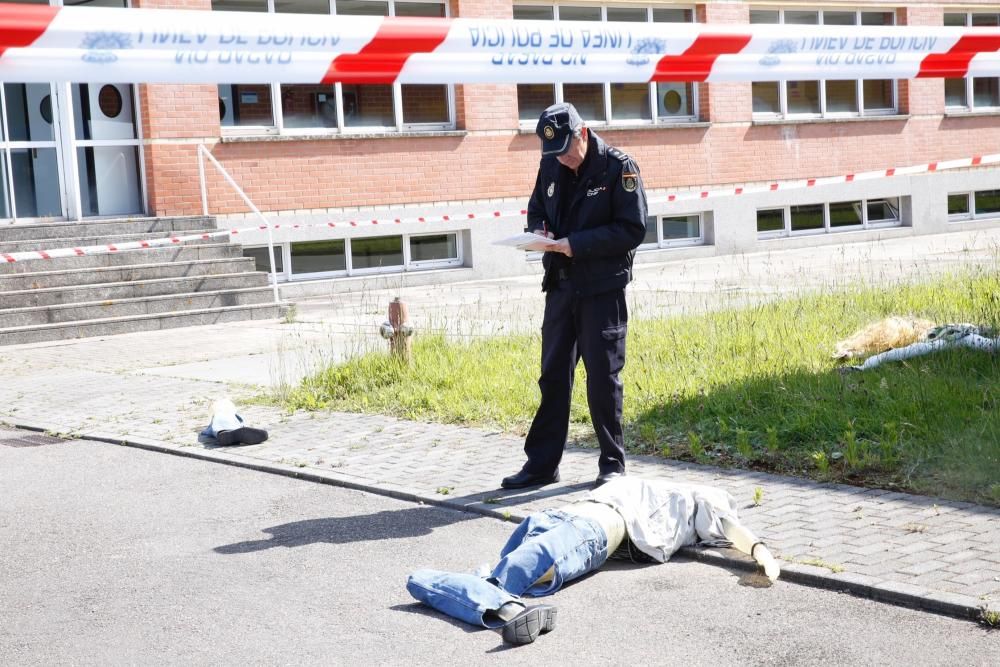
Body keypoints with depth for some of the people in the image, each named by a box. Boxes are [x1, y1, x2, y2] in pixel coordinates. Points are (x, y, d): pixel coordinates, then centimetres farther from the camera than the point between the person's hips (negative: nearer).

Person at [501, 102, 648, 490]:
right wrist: (539, 230, -3)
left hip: (603, 288, -6)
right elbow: (536, 209, 22)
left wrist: (576, 245, -20)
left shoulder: (618, 167, -9)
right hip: (560, 285, 6)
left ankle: (612, 464, 12)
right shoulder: (551, 168, 8)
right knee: (553, 375, 9)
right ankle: (542, 463, 16)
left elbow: (633, 229, -14)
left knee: (602, 377, -1)